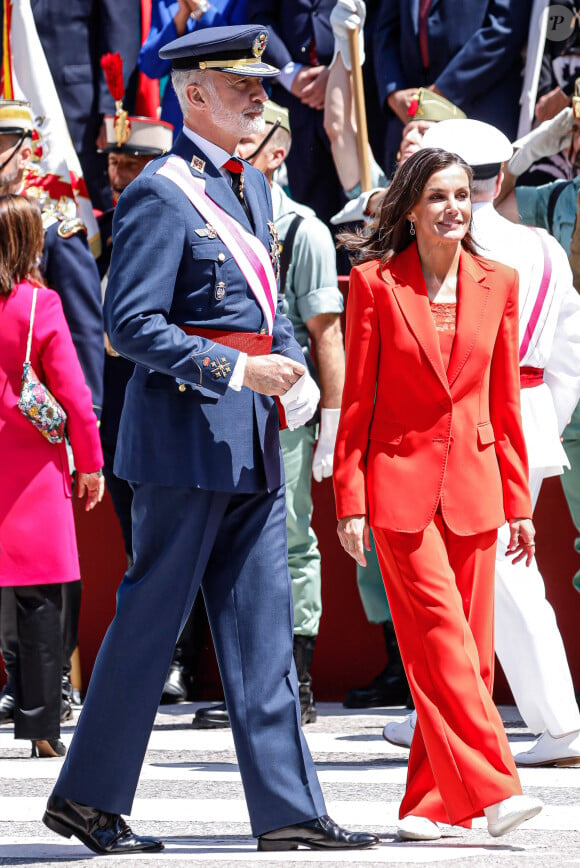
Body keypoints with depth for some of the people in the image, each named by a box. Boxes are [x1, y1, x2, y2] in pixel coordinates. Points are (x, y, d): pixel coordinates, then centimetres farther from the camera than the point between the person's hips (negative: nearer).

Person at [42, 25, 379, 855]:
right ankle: (88, 796, 9)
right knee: (151, 618, -2)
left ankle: (289, 810, 6)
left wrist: (293, 369, 6)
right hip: (186, 436, -8)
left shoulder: (252, 186, 15)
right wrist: (237, 370, -21)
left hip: (252, 444, 8)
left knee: (261, 630, 6)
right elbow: (131, 326, -17)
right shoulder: (159, 195, -12)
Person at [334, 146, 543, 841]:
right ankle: (493, 789, -19)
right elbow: (356, 399, 0)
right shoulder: (375, 283, -3)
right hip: (401, 482, -4)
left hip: (472, 484, 4)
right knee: (440, 641, -13)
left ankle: (431, 803, 10)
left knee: (470, 648, 2)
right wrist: (350, 500, -5)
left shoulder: (497, 285, 7)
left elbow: (505, 402, 11)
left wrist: (518, 502, 9)